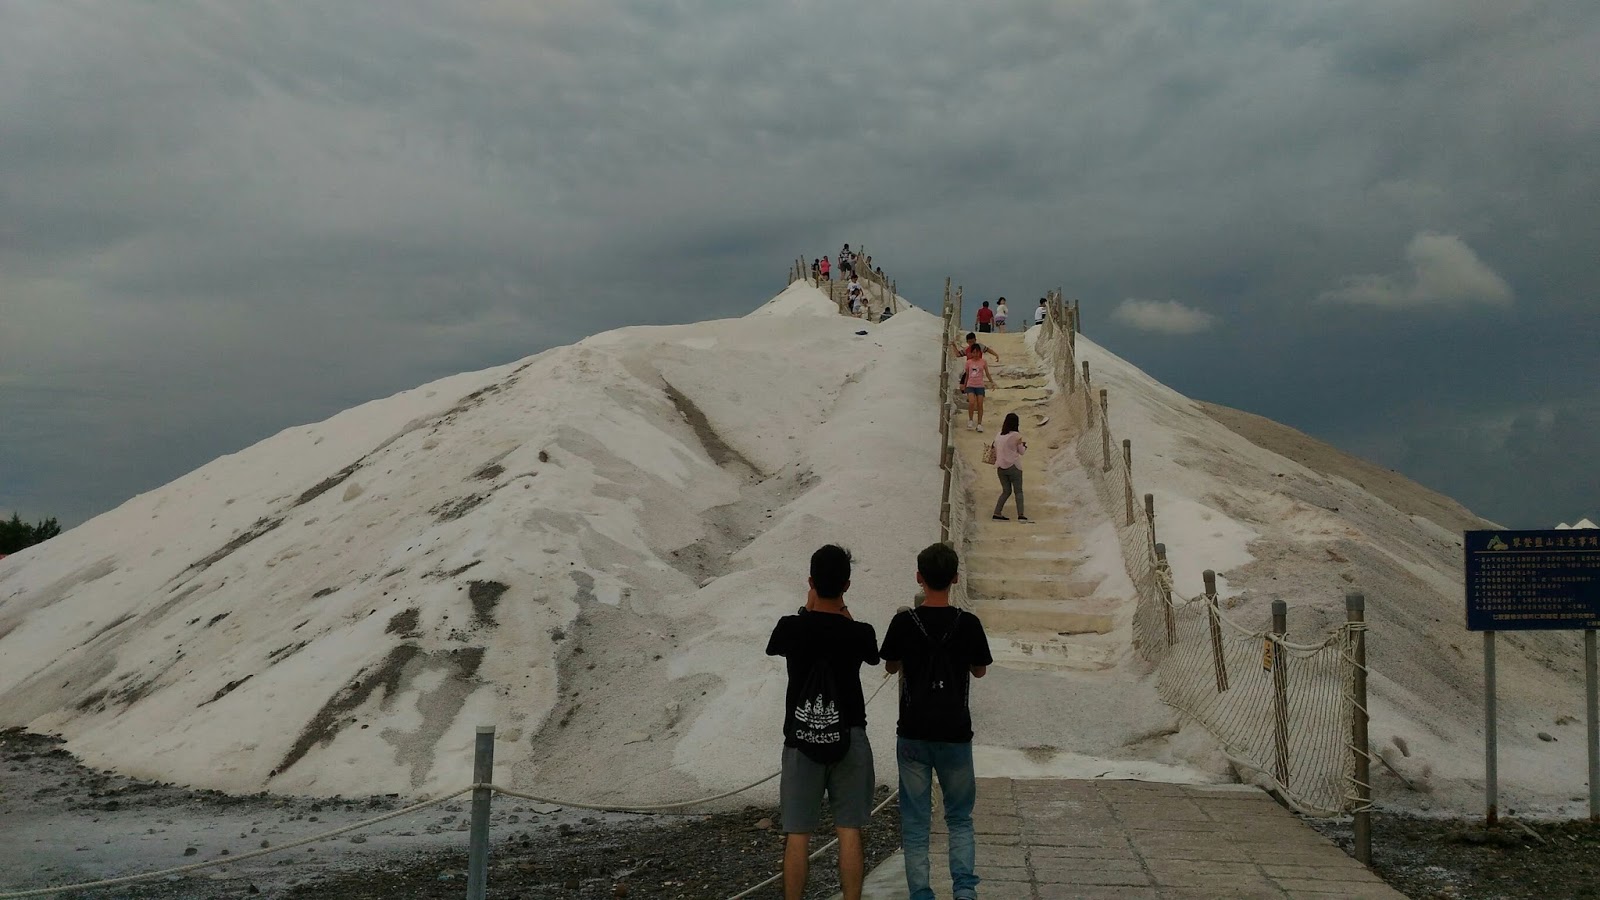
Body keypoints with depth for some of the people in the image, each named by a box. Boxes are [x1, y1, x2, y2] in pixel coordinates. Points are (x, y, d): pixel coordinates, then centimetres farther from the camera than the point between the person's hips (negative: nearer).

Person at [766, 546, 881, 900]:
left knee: (797, 834, 5)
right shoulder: (860, 633, -9)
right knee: (849, 831, 6)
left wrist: (807, 610, 20)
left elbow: (773, 647, 15)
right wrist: (846, 617, 20)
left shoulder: (791, 627, -9)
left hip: (801, 740, 0)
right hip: (849, 738, 0)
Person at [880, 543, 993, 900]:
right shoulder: (968, 623, -8)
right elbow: (979, 670, 7)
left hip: (913, 735, 0)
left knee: (915, 822, 9)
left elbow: (891, 666, 7)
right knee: (960, 818, 15)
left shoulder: (904, 622, -9)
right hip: (955, 735, 0)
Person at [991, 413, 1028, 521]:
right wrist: (1025, 444, 18)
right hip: (1013, 466, -5)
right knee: (1018, 491, 4)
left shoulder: (999, 436, 6)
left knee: (1006, 491, 15)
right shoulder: (1016, 435, -10)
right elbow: (1022, 451, 0)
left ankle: (997, 513, 8)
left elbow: (995, 450, 12)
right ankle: (1021, 515, -6)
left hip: (1000, 467, 5)